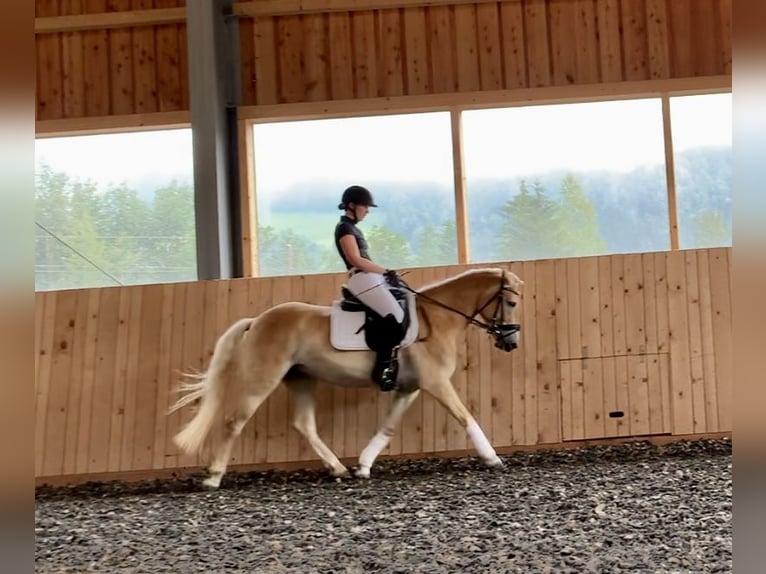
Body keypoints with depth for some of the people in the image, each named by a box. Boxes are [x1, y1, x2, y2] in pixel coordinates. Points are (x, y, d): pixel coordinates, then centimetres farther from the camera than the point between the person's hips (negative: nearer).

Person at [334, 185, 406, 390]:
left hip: (370, 278, 11)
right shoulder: (345, 228, -8)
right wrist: (386, 272, -15)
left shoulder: (352, 228, 22)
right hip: (362, 280, -11)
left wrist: (385, 273, 9)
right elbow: (356, 260, -18)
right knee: (395, 316, -22)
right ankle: (383, 368, -22)